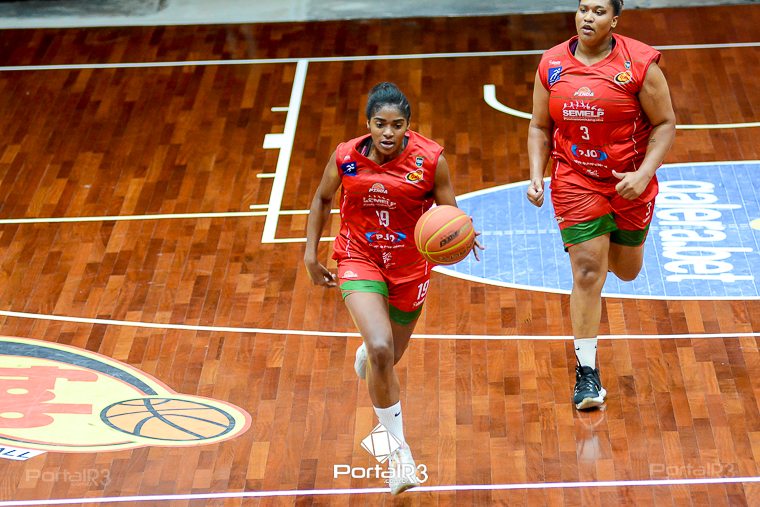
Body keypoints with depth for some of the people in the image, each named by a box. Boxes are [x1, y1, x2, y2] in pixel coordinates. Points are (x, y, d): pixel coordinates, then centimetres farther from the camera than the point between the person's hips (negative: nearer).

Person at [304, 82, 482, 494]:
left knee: (389, 357, 17)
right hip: (360, 260, -1)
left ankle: (366, 354, 59)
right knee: (381, 350, -23)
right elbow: (322, 200, 5)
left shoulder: (431, 160, -17)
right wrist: (310, 254, 3)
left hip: (410, 266, 1)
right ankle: (399, 449, -7)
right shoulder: (345, 157, -13)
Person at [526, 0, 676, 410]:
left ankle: (611, 240, 55)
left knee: (626, 271, 15)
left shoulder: (640, 63, -12)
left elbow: (665, 124, -8)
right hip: (575, 181, 0)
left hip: (629, 182, 0)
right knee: (587, 272, -7)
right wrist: (536, 176, -8)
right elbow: (540, 128, 5)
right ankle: (586, 371, 2)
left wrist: (644, 173, -20)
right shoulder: (552, 64, -3)